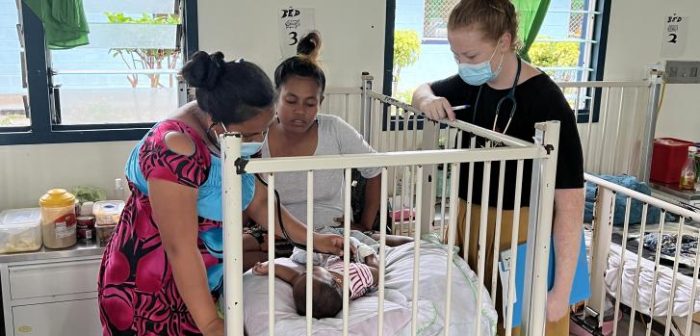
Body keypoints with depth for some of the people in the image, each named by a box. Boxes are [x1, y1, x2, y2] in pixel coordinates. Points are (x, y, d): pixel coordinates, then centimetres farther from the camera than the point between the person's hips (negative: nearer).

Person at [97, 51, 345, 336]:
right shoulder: (176, 149, -29)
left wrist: (313, 239, 3)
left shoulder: (228, 137, -2)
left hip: (199, 283, 7)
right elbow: (180, 249, -28)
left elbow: (258, 202, 9)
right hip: (149, 289, -7)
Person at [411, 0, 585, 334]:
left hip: (521, 230, -6)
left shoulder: (546, 101, -21)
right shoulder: (473, 83, -2)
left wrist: (561, 290, -24)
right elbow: (423, 89, 20)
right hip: (469, 219, 6)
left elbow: (571, 201, -23)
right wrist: (427, 99, -6)